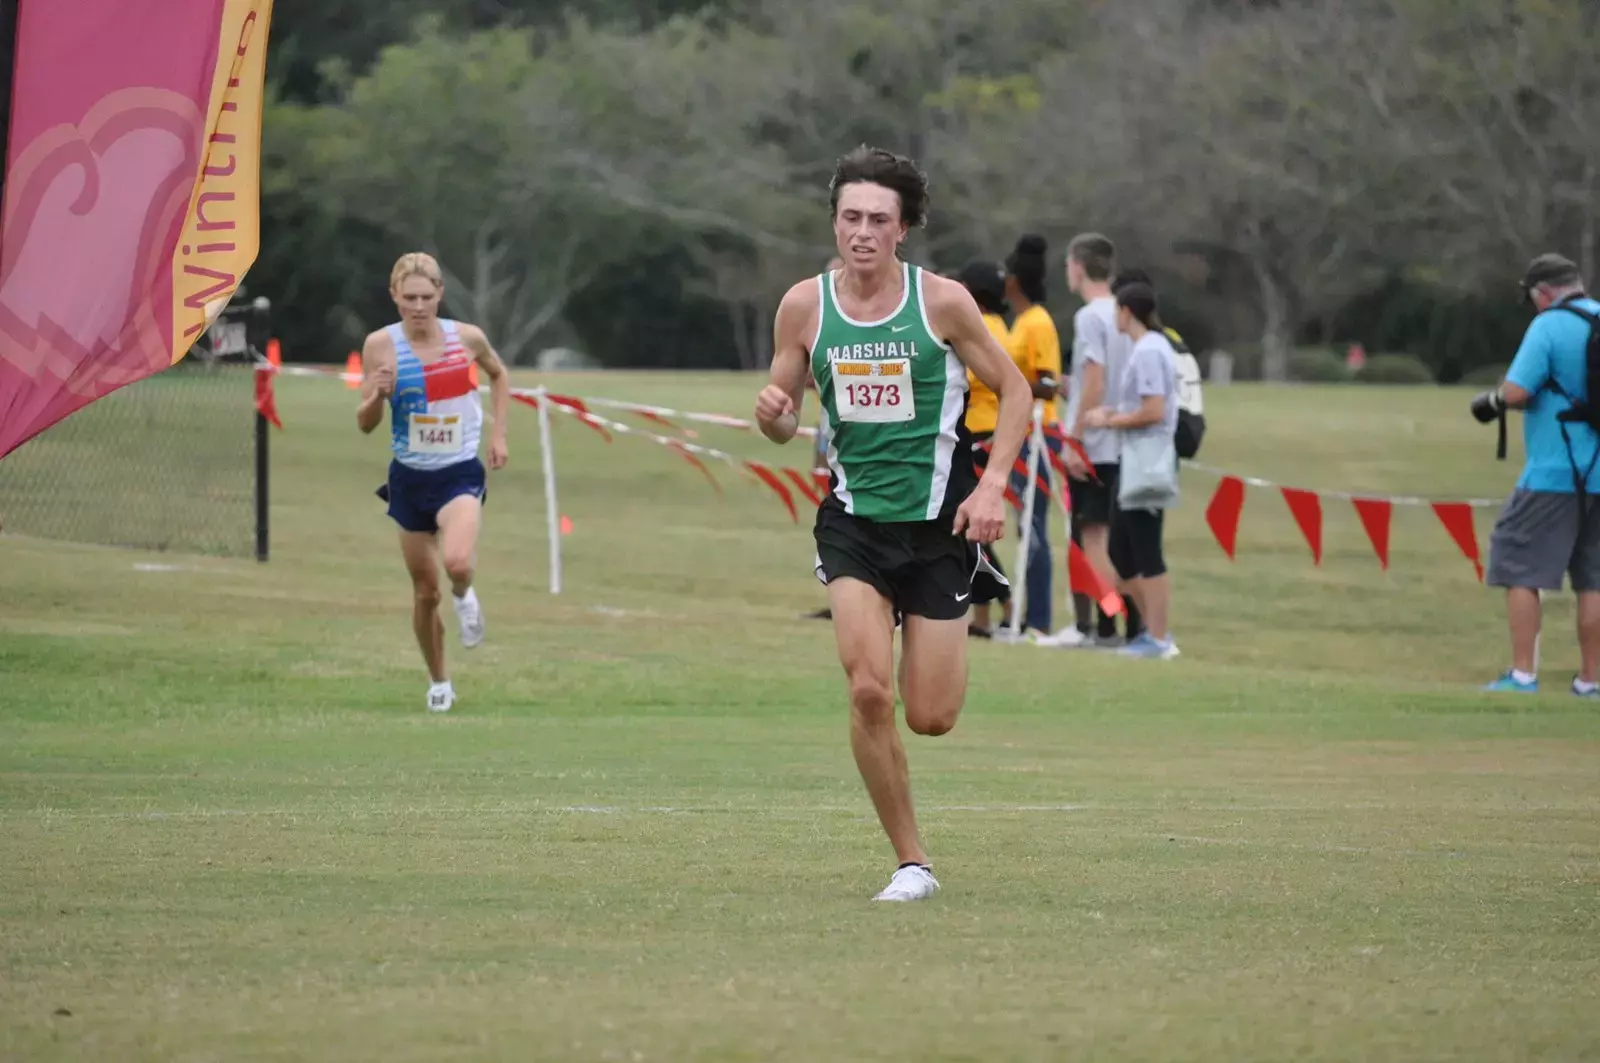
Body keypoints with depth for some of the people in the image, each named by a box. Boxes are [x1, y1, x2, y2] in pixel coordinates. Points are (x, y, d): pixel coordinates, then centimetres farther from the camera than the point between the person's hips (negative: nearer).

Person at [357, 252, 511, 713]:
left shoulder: (467, 337, -8)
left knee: (457, 562, -28)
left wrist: (498, 433, 6)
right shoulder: (381, 345, -10)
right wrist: (377, 395, -26)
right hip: (410, 477, 1)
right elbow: (365, 424, -5)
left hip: (460, 472, -1)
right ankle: (439, 683, 30)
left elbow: (499, 375, 15)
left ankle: (464, 597, 9)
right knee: (425, 592, 9)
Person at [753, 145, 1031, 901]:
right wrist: (771, 412, -17)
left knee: (931, 719, 0)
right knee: (868, 692, -18)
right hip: (853, 520, 1)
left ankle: (952, 639, 39)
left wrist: (992, 485, -11)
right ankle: (910, 863, -2)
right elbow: (782, 424, 7)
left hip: (939, 523, -1)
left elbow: (1014, 391, 1)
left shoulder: (942, 301, -8)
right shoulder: (804, 307, -2)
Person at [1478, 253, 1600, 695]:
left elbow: (1516, 393, -17)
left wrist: (1493, 399, 3)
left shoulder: (1549, 327, -10)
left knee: (1519, 567, 3)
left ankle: (1523, 674, -2)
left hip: (1553, 472, -6)